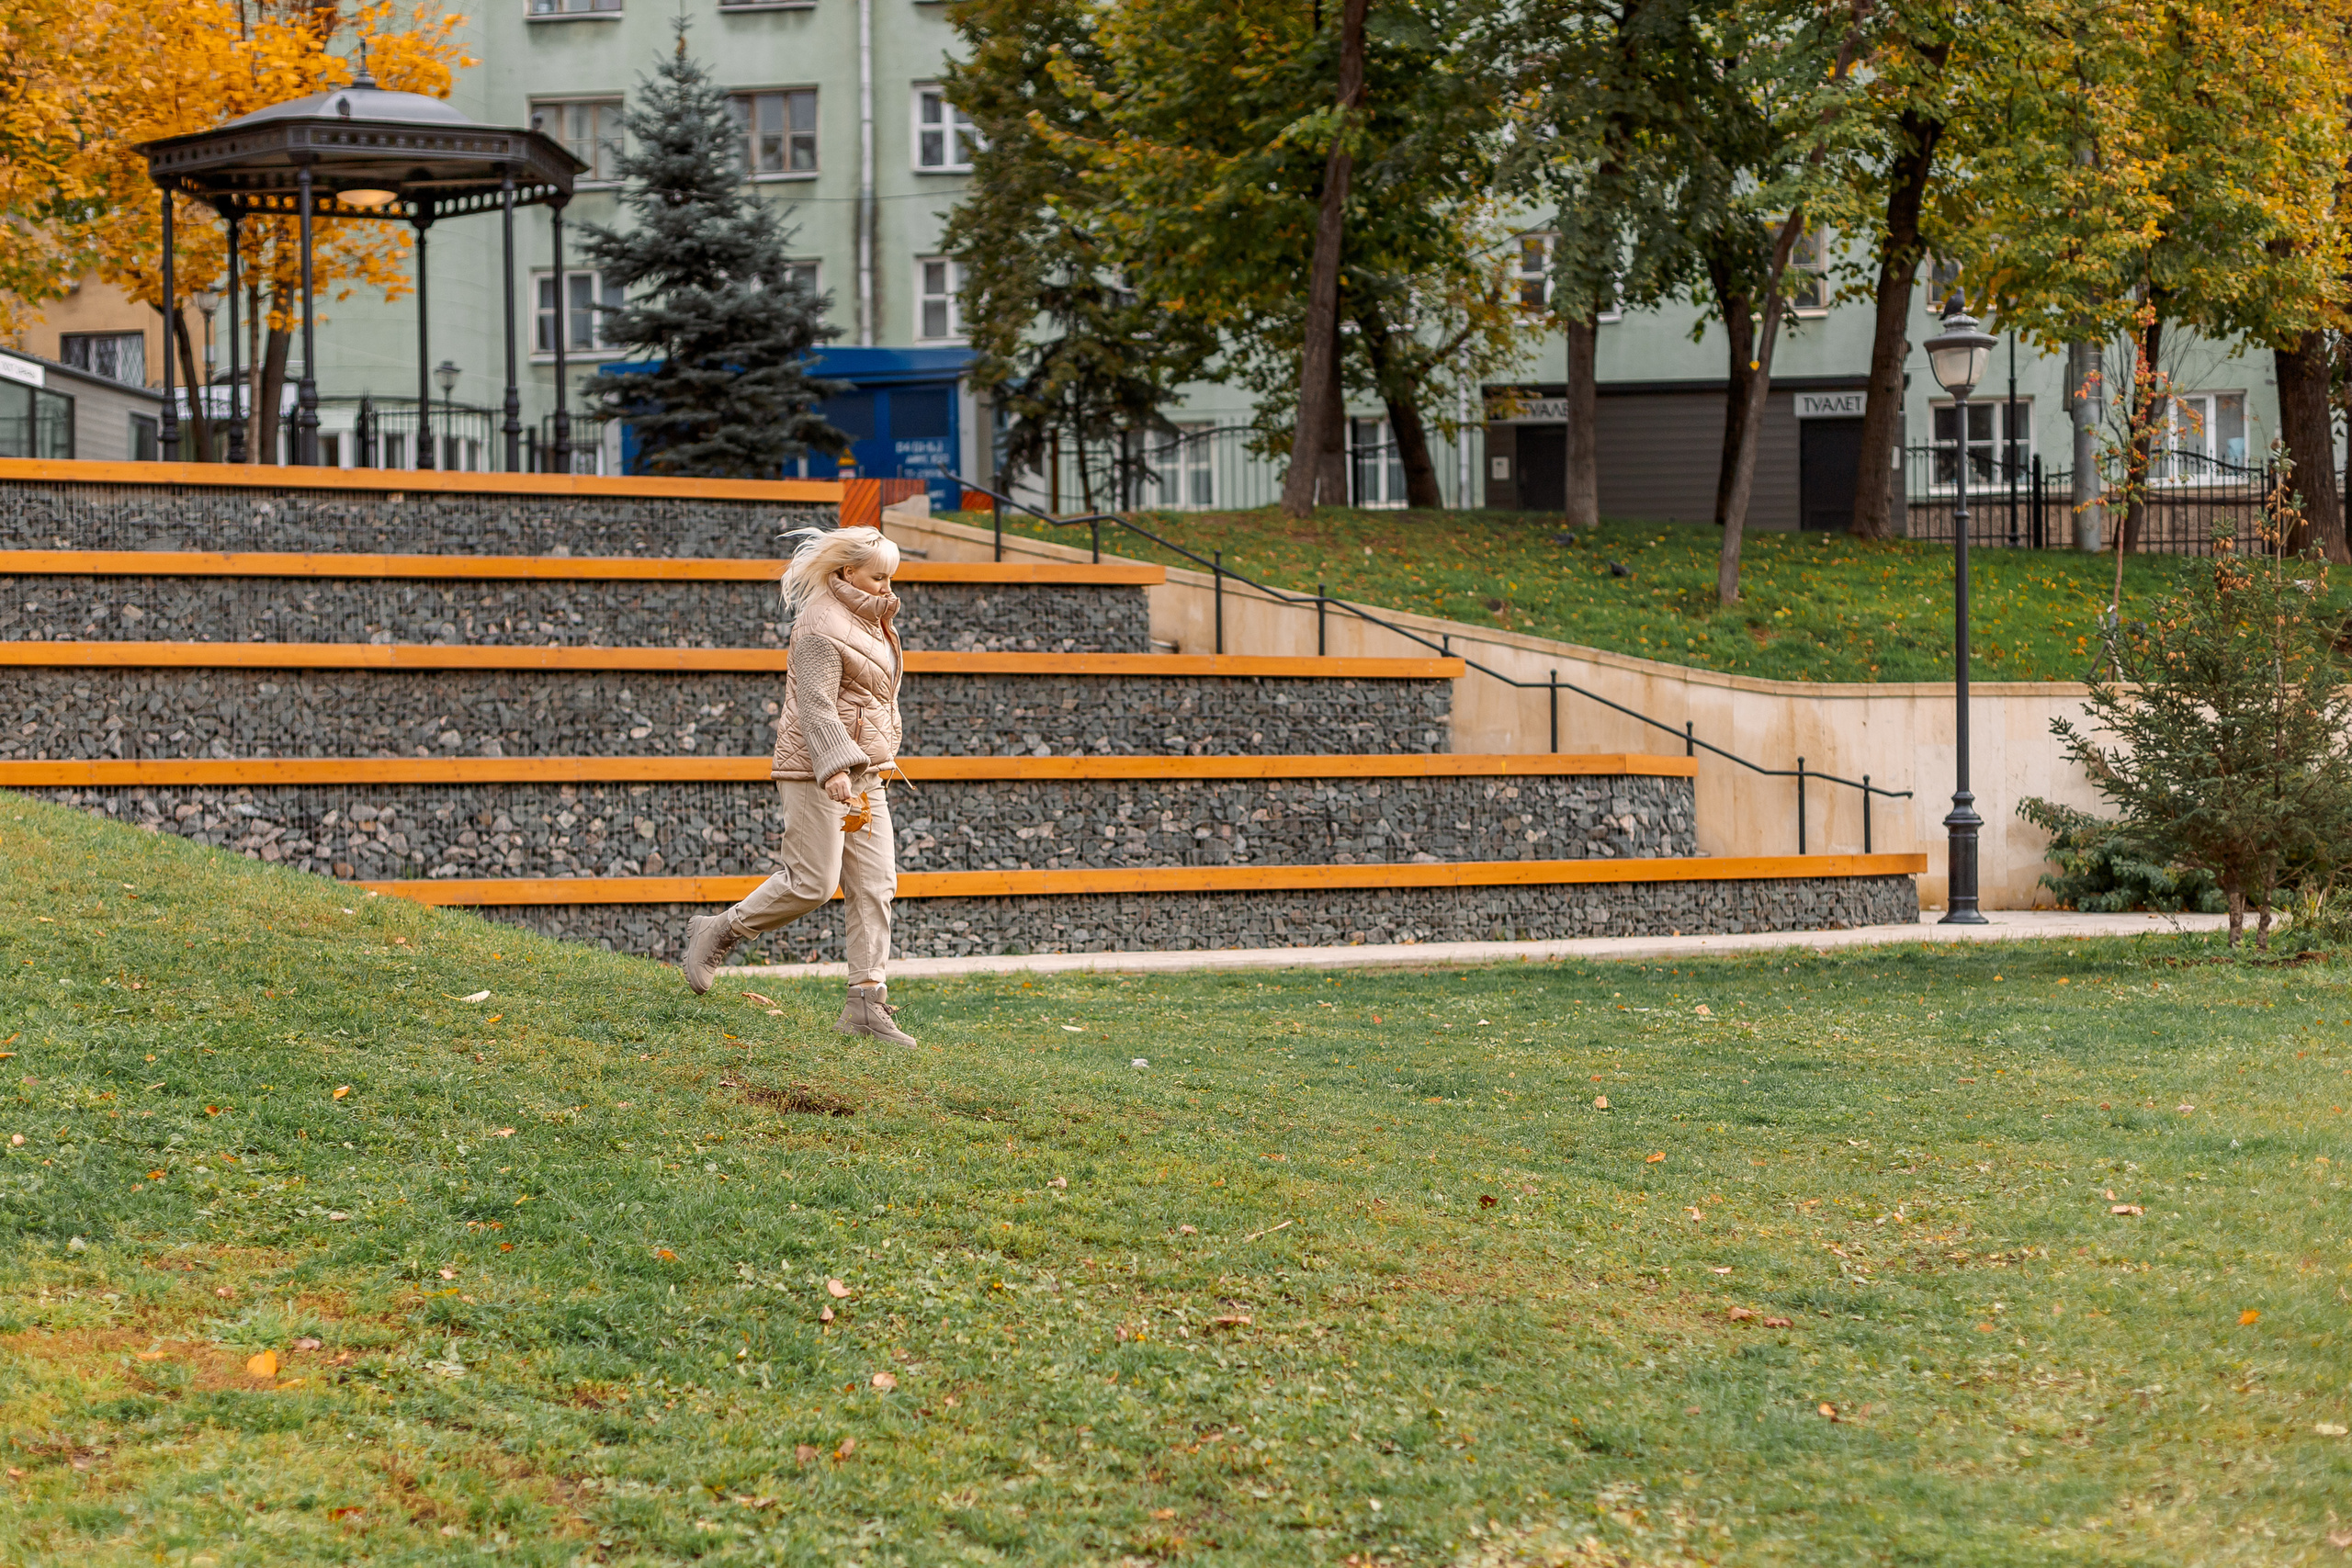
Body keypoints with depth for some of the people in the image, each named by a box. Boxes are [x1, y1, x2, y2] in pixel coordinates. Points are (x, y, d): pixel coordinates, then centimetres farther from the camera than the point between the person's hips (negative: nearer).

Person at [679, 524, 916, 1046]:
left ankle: (866, 1003, 0)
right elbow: (815, 705, -22)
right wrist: (834, 769, -33)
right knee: (812, 883, -9)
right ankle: (718, 933, 12)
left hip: (863, 772, 9)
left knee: (875, 884, 1)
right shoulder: (821, 625, -13)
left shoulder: (869, 621, 17)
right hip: (818, 770, -9)